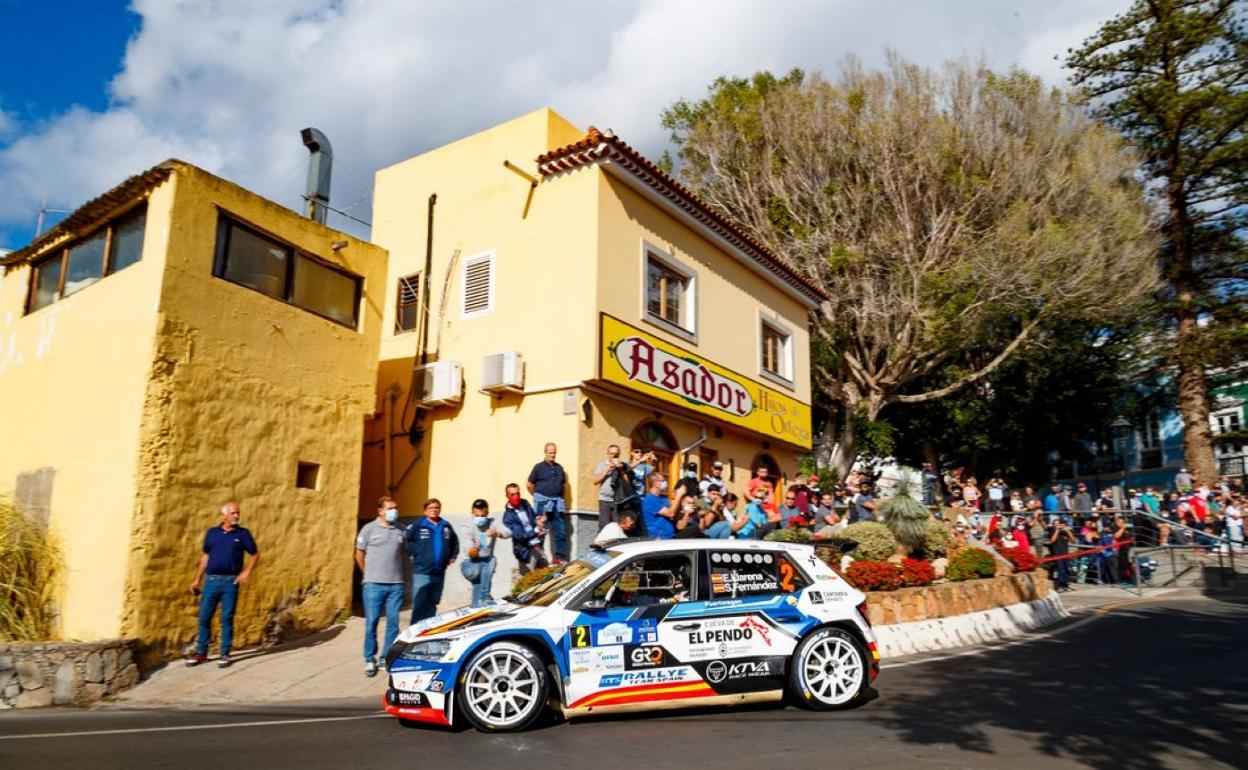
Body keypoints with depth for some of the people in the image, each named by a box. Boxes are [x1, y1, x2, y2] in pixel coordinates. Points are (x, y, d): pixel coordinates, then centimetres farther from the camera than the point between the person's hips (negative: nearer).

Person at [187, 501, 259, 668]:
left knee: (227, 618, 3)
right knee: (204, 617, 5)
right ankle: (201, 652, 19)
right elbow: (205, 556, 14)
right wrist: (197, 579, 13)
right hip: (211, 580, 2)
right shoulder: (211, 533, 6)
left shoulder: (243, 534, 0)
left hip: (231, 581, -2)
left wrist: (247, 572, -10)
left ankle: (225, 654, 12)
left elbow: (255, 555, 4)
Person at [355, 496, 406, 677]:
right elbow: (359, 555, 7)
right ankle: (370, 660, 12)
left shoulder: (402, 529, 6)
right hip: (373, 584, -2)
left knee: (393, 623, 5)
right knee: (371, 623, 1)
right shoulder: (369, 529, -2)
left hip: (396, 584, 3)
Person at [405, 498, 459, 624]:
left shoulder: (446, 527, 9)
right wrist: (411, 555, -7)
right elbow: (405, 539, -9)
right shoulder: (418, 526, -6)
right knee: (419, 604, -5)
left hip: (439, 572, 5)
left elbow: (455, 542, 23)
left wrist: (453, 556, 15)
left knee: (432, 604, 13)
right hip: (422, 572, -4)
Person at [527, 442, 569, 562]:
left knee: (561, 531, 6)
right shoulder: (539, 467, -1)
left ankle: (560, 556, 15)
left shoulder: (559, 468, 12)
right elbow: (530, 485, 3)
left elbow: (564, 483, 23)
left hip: (557, 502, 5)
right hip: (543, 502, -5)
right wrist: (537, 496, 8)